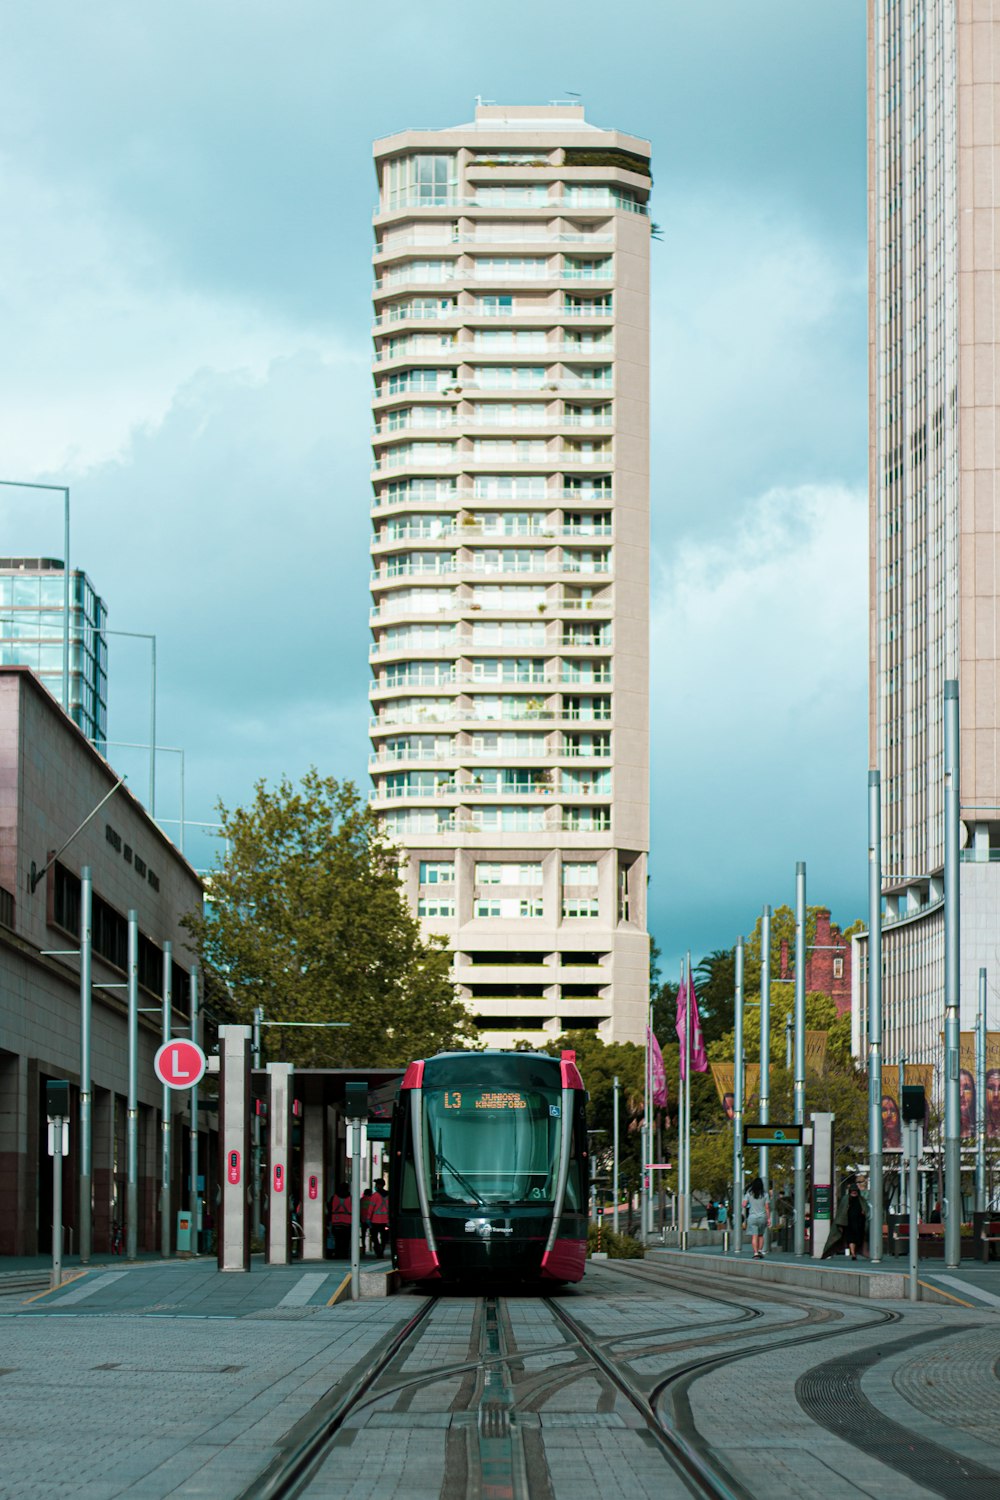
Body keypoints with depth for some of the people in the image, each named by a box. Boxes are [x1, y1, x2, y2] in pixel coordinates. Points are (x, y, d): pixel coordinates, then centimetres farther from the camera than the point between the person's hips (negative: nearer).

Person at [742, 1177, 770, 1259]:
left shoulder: (749, 1193, -3)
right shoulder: (764, 1194, -3)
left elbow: (744, 1204, -8)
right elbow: (767, 1207, -4)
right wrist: (768, 1218, 0)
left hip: (752, 1217, -1)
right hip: (762, 1217, 1)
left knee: (754, 1236, -2)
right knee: (761, 1235, 18)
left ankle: (756, 1253, -12)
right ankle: (760, 1251, 9)